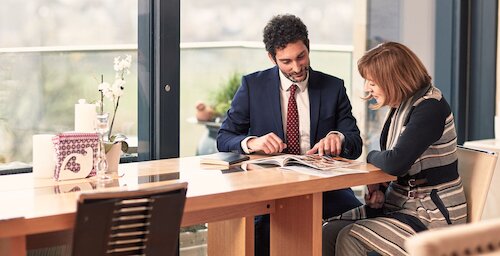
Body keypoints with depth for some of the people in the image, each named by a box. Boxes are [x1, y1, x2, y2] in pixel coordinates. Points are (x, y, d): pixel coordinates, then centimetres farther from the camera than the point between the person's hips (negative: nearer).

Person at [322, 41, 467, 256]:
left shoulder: (430, 107, -19)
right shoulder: (401, 106, 8)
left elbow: (395, 163, -30)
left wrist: (372, 157, -8)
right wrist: (379, 188, -3)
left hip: (434, 215, -9)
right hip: (400, 204, 9)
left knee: (349, 238, -21)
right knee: (328, 232, -6)